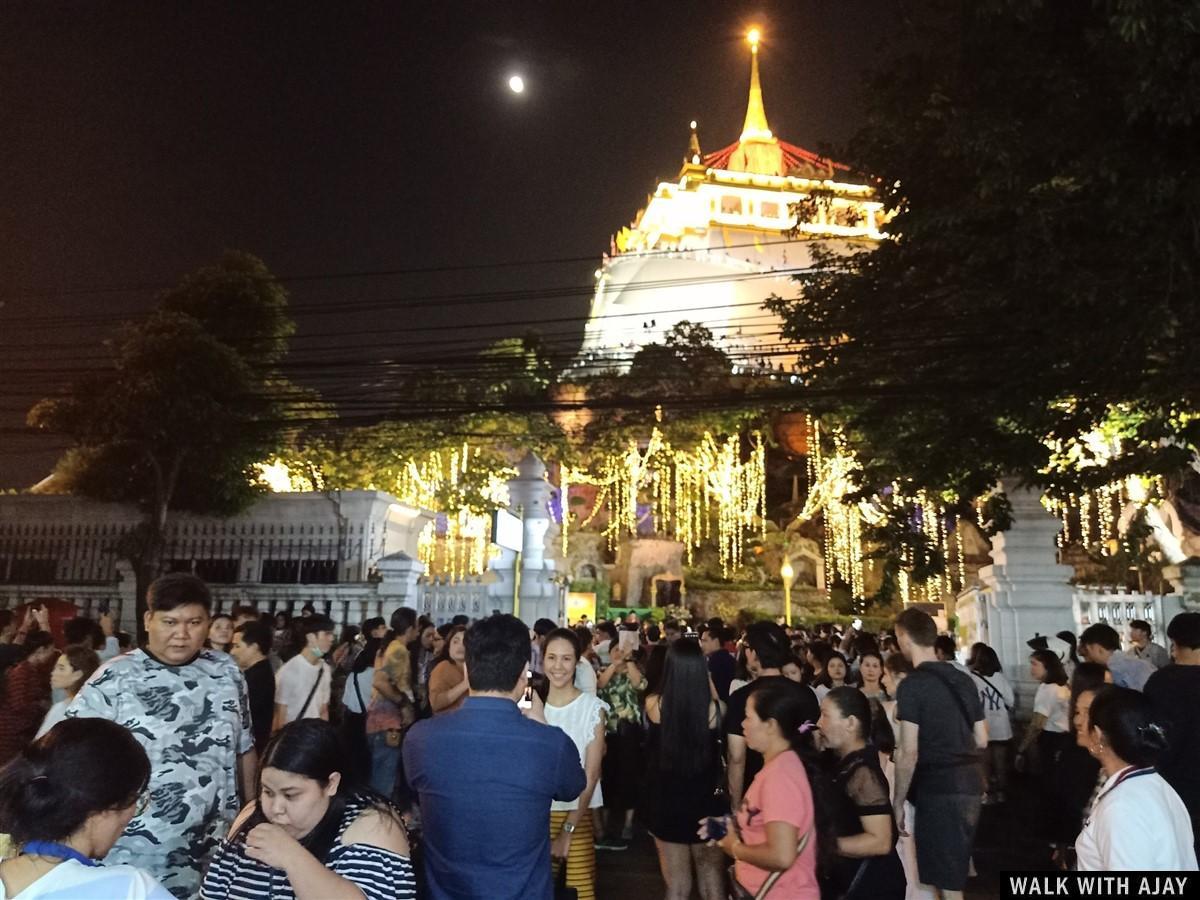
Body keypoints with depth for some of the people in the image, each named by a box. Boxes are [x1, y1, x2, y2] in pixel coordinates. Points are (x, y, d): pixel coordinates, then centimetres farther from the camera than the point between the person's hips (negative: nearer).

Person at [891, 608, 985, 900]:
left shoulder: (912, 685, -14)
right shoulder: (963, 680, 8)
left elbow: (909, 754, -16)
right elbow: (981, 740, 15)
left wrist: (898, 801, -7)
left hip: (939, 789, -8)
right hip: (969, 785, 8)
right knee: (952, 875, 21)